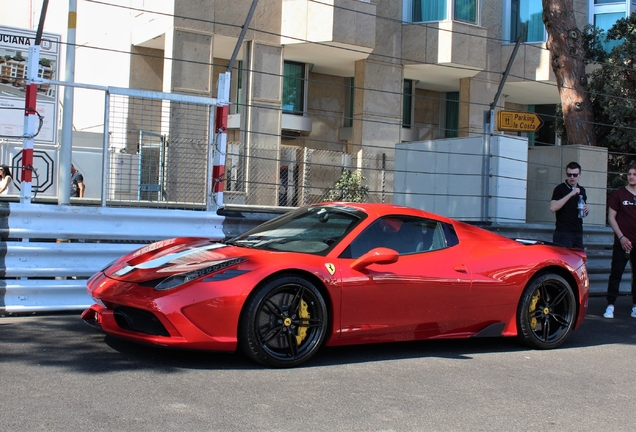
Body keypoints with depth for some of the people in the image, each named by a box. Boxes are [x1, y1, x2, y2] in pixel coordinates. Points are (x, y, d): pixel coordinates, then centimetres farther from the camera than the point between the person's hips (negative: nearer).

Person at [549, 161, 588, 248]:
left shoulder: (582, 190, 16)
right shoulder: (560, 189, -4)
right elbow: (553, 207, -19)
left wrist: (586, 210, 3)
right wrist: (570, 194, -22)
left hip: (578, 232, 6)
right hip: (563, 232, -6)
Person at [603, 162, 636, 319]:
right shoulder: (618, 194, 2)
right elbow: (611, 217, 0)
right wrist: (621, 237, -9)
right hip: (622, 241, -3)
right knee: (616, 274, -4)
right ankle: (610, 306, -1)